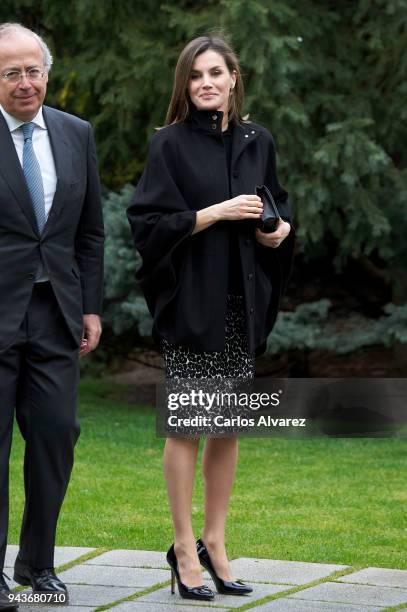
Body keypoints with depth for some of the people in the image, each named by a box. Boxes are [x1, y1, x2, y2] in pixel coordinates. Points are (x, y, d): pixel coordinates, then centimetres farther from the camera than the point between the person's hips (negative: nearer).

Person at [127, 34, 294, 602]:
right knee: (186, 425, 0)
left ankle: (214, 543, 19)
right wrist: (218, 212, -18)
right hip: (191, 303, -5)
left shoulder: (257, 141, 8)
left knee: (229, 427, 9)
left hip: (241, 301, 5)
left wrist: (281, 227, -1)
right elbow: (149, 222, -10)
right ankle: (184, 548, 9)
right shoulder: (171, 144, -5)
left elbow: (278, 202, 21)